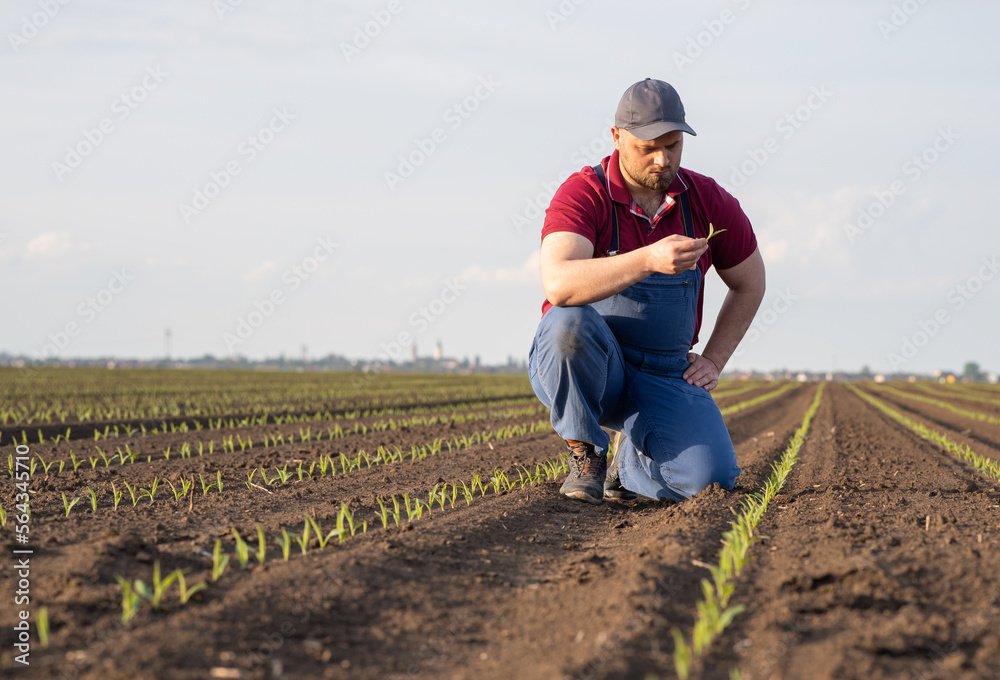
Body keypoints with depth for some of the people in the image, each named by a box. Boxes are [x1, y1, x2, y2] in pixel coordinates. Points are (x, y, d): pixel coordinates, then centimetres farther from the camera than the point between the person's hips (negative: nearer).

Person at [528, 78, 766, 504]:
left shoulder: (709, 201, -3)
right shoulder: (582, 194, -17)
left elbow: (749, 283, 15)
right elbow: (559, 286, -36)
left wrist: (713, 361, 5)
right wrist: (649, 259, -46)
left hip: (663, 378, 3)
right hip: (583, 366, -3)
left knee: (711, 478, -23)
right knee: (570, 322, -39)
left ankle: (631, 462, 13)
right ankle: (586, 455, -12)